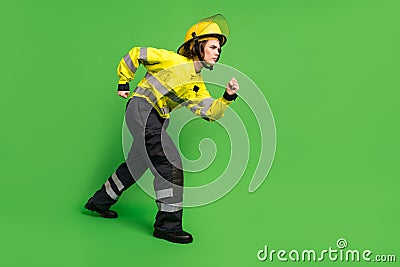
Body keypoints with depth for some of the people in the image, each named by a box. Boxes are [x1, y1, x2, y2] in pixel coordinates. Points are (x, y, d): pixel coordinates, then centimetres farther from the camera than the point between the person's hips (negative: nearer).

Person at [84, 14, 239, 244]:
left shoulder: (198, 86, 11)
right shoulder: (173, 60, -10)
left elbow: (211, 112, 1)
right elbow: (136, 54, -4)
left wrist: (227, 98, -14)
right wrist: (123, 82, -1)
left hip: (157, 122, 9)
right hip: (141, 108, -9)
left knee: (137, 164, 20)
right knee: (170, 161, -19)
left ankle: (100, 201, 39)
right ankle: (168, 224, -13)